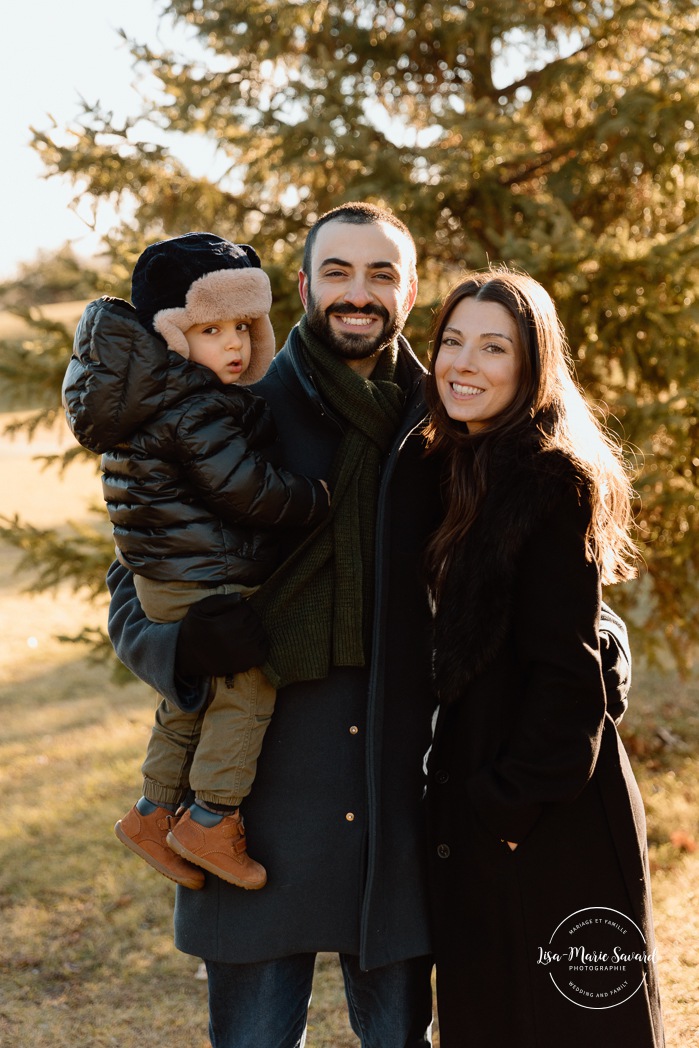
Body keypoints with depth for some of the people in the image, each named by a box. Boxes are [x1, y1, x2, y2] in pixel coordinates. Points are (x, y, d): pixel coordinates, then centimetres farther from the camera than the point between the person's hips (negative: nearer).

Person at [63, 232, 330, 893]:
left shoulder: (151, 396, 10)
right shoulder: (194, 408, -22)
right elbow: (245, 491, -24)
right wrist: (321, 498, -12)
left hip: (164, 583, 10)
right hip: (206, 584, -10)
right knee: (247, 689, 1)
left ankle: (154, 813, 30)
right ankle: (212, 821, 7)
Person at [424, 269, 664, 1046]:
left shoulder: (552, 478, -14)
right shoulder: (459, 470, 11)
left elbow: (563, 665, -18)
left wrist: (512, 801, -17)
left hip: (551, 814, -8)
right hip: (470, 804, 8)